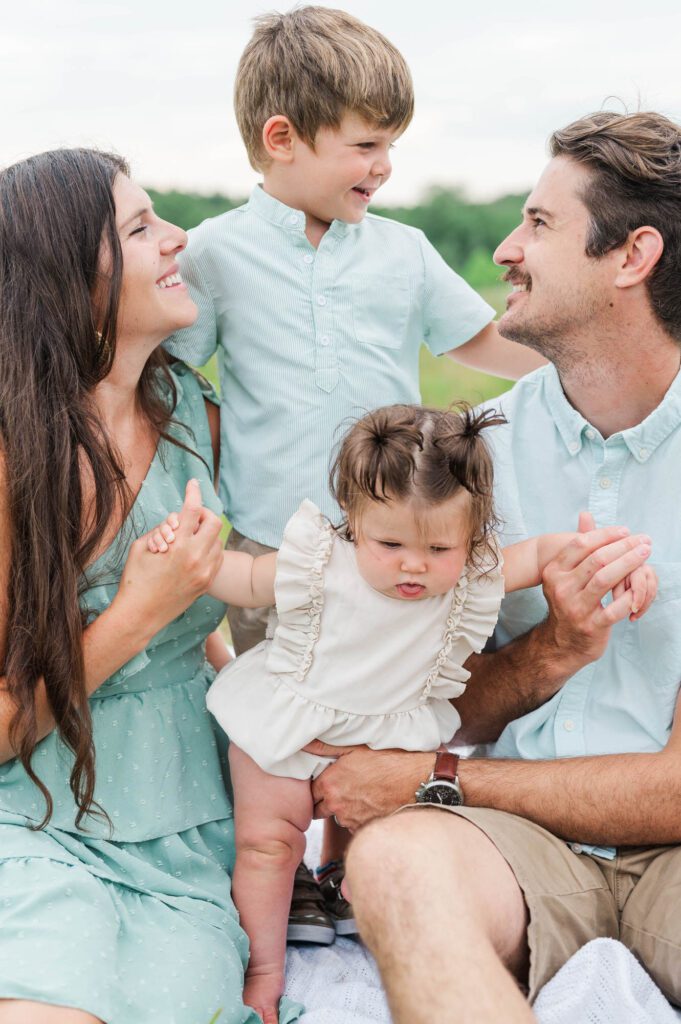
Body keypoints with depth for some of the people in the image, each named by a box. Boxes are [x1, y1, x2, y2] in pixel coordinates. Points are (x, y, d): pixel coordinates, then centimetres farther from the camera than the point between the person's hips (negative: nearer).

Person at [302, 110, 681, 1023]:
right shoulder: (481, 447, 5)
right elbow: (455, 713, 9)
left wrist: (431, 775, -9)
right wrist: (549, 653, -13)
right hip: (522, 831, 3)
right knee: (398, 858, -32)